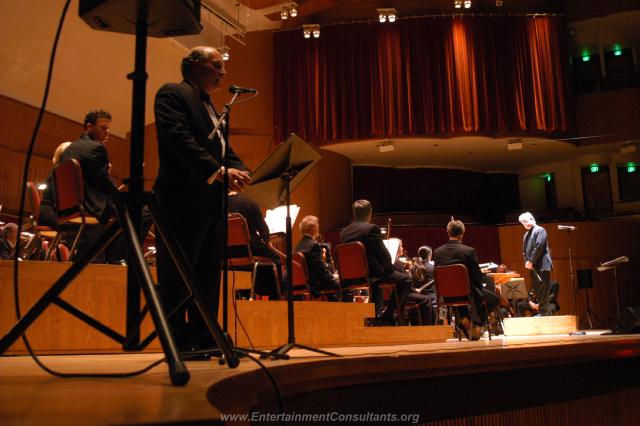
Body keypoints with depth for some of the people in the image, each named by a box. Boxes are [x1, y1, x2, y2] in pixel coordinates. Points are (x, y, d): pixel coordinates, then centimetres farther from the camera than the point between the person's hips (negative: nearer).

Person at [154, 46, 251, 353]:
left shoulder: (210, 107, 25)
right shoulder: (172, 94, 0)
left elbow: (224, 149, 18)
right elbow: (180, 140, -16)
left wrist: (239, 171, -4)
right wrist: (219, 171, -24)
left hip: (211, 203, 9)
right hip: (183, 200, -9)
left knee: (208, 273, 8)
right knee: (178, 273, -3)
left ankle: (204, 339, 15)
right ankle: (178, 342, 2)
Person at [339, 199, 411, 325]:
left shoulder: (344, 232, 6)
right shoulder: (372, 228, -13)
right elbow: (384, 254, -13)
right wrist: (389, 268, 8)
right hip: (371, 274, -8)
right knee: (405, 279, 7)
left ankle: (377, 314, 39)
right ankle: (387, 316, 8)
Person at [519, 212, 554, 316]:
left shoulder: (539, 230, -5)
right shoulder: (526, 235, 19)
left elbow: (539, 247, -15)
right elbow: (524, 251, 17)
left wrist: (531, 261, -15)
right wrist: (527, 262, -1)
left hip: (541, 266, -8)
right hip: (533, 268, 8)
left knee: (543, 292, -8)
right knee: (537, 292, 8)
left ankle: (545, 313, -6)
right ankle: (545, 313, 13)